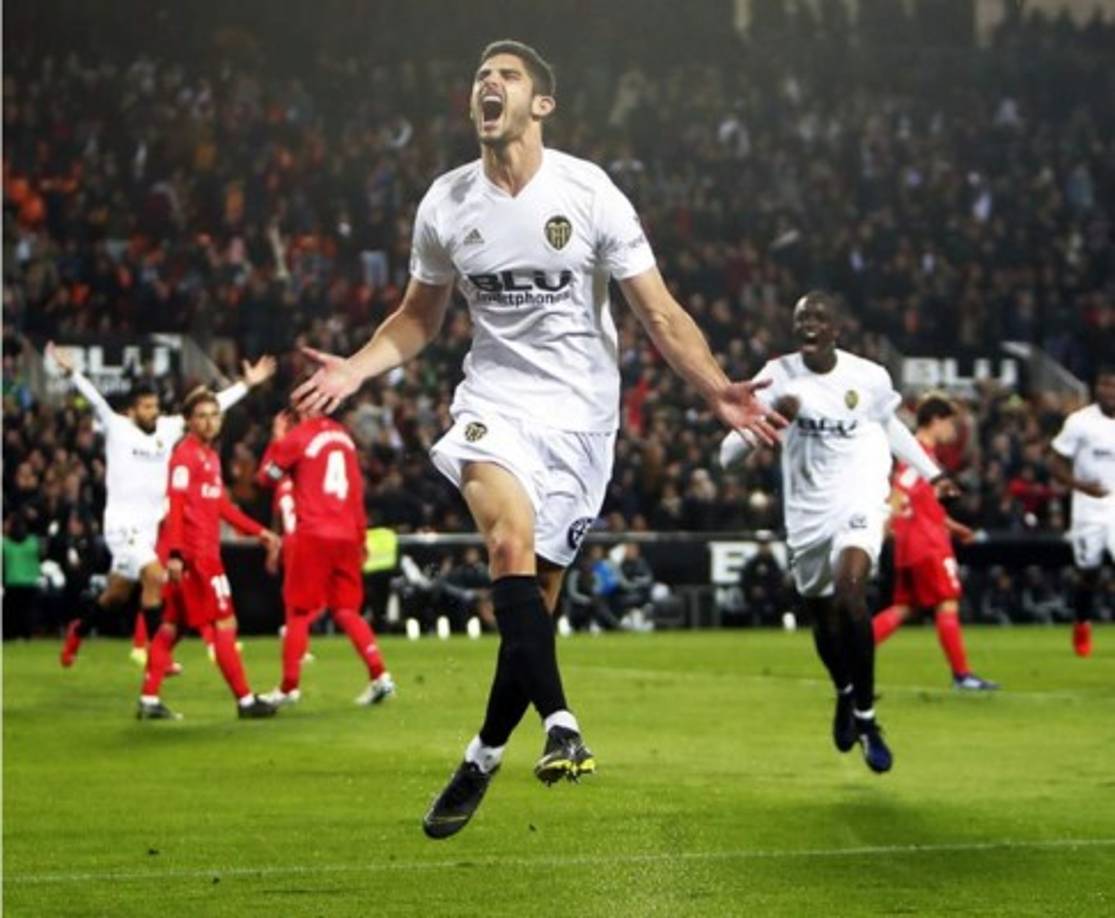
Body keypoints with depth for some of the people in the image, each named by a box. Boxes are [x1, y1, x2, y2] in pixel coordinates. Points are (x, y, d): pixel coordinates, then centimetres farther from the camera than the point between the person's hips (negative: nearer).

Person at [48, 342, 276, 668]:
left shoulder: (168, 428, 7)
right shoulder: (117, 428, -5)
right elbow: (95, 400, -20)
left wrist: (246, 384, 7)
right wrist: (71, 372, -35)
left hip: (150, 526, 6)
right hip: (123, 524, -6)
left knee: (117, 595, 15)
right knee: (156, 578, -21)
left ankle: (78, 629, 41)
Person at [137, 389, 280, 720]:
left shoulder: (210, 455, 17)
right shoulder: (185, 454, -12)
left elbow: (222, 505, 24)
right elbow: (175, 506, -19)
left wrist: (259, 532, 22)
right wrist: (174, 553, -27)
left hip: (205, 552, 9)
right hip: (192, 552, -9)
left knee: (172, 626, 8)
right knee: (224, 623, -4)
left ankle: (148, 701, 9)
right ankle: (245, 700, 1)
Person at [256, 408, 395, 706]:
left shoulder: (297, 437, -7)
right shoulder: (343, 437, 11)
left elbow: (267, 477, 2)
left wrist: (278, 438, 13)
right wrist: (360, 539, 20)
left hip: (311, 536, -5)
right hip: (345, 536, 5)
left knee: (299, 613, 3)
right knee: (347, 611, 10)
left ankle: (289, 687, 5)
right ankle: (379, 674, -4)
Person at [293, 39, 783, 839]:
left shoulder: (589, 194, -7)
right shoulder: (446, 203, 2)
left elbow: (659, 314, -5)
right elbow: (419, 318, 16)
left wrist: (716, 389, -19)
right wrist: (356, 369, -1)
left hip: (579, 412, -1)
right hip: (495, 400, 1)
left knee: (535, 598, 0)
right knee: (510, 541, -28)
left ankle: (484, 758, 15)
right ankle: (559, 725, -34)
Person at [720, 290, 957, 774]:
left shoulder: (868, 377, -4)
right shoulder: (779, 376, -7)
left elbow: (890, 426, 18)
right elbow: (730, 451, -13)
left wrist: (931, 472, 24)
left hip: (858, 500, -2)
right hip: (807, 512, 2)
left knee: (850, 589, -27)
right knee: (821, 615, 14)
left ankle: (864, 716, -16)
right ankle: (845, 692, 48)